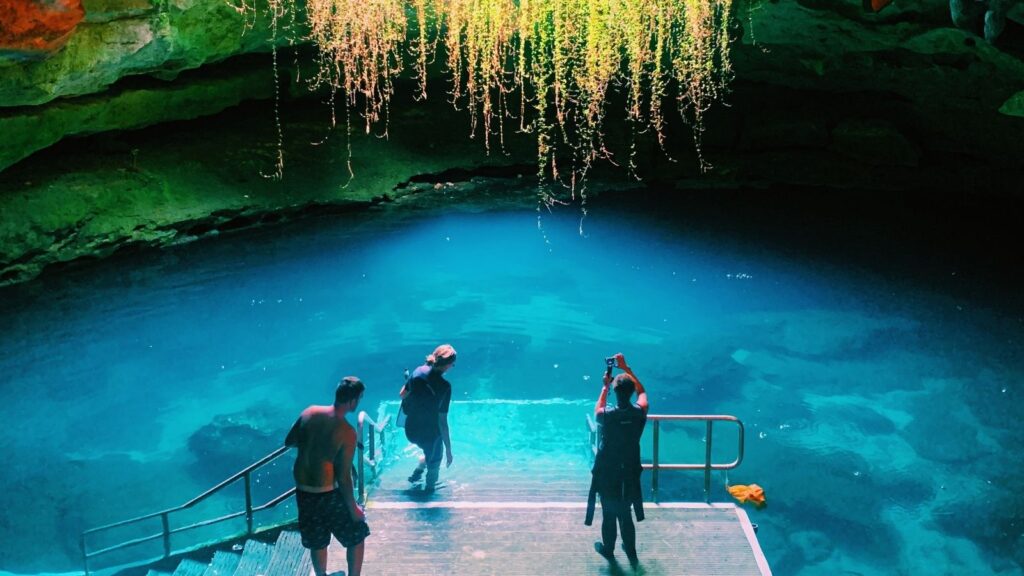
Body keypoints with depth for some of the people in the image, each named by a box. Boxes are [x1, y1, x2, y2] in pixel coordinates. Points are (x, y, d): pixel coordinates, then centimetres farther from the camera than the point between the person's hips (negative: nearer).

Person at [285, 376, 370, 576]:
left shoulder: (310, 412, -6)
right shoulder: (347, 432, -21)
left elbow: (289, 442, 9)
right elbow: (343, 477, -18)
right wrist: (353, 509, -7)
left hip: (302, 492, 6)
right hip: (327, 495, -5)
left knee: (317, 542, 23)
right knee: (356, 537, 17)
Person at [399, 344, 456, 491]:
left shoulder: (418, 371, -11)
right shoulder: (444, 386, -27)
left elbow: (402, 394, 5)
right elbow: (442, 421, -24)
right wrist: (448, 449, -15)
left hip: (410, 430, 5)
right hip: (430, 434, -5)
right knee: (434, 463, 25)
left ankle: (417, 473, 41)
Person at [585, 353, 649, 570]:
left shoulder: (607, 415, -21)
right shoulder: (640, 412, -15)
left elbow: (597, 410, 6)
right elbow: (642, 391, 8)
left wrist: (605, 385, 9)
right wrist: (626, 368, 9)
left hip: (607, 472, -2)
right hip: (630, 472, 2)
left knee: (609, 513, 15)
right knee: (625, 513, 19)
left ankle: (609, 550, 33)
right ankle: (631, 555, 28)